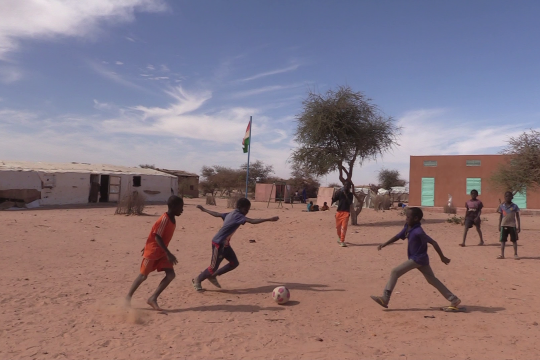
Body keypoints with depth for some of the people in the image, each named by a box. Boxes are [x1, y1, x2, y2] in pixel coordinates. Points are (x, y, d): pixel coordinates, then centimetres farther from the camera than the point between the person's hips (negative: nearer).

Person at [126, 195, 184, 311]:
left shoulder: (172, 219, 4)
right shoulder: (164, 219, -23)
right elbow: (157, 237, -26)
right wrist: (168, 254, -28)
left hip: (161, 252, 8)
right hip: (152, 251, -8)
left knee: (171, 275, -4)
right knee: (143, 275, 6)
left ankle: (153, 298, 3)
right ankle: (128, 297, 26)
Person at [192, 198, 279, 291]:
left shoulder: (231, 214, 9)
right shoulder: (238, 216, -20)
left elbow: (216, 214, 17)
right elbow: (252, 221, -33)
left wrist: (204, 210, 31)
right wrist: (269, 219, -37)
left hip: (225, 244, 10)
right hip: (218, 244, -10)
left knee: (234, 263, 8)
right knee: (213, 267, 0)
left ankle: (212, 276, 21)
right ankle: (197, 280, 23)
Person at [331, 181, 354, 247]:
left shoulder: (350, 194, 2)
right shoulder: (340, 192, 6)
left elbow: (350, 202, -12)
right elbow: (333, 199, 1)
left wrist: (346, 195, -17)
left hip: (346, 212, -3)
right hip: (339, 211, 3)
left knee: (344, 227, -13)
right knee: (338, 226, 12)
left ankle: (342, 242, -12)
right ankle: (339, 238, 39)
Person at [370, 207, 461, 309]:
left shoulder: (418, 231, -24)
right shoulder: (407, 227, 1)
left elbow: (433, 242, -20)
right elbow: (398, 236, 10)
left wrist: (442, 257, -14)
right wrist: (384, 244, 0)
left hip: (418, 259, -9)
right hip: (421, 259, 9)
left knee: (395, 272, -10)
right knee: (432, 279, 18)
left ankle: (385, 298, -9)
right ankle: (453, 299, 24)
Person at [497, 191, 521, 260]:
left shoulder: (514, 206, -1)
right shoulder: (502, 206, 4)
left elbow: (517, 217, 2)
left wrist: (519, 227, -2)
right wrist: (499, 226, 6)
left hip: (512, 225, -1)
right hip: (504, 225, 1)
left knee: (514, 240, 5)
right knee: (503, 240, 3)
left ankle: (515, 254, 14)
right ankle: (502, 254, 7)